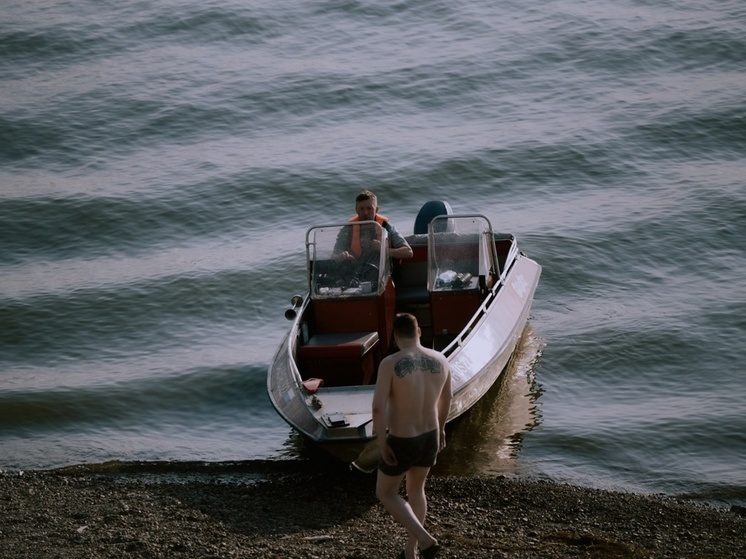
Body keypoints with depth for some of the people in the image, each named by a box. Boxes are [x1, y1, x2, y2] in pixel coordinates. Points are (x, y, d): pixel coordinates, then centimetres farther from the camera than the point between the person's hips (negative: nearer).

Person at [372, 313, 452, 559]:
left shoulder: (390, 363, -24)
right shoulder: (440, 360, -7)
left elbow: (378, 407, -29)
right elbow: (446, 397, 10)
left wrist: (382, 445, -16)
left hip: (401, 443, -5)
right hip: (429, 437, 5)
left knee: (385, 493, 21)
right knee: (416, 490, 30)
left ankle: (425, 539, 7)